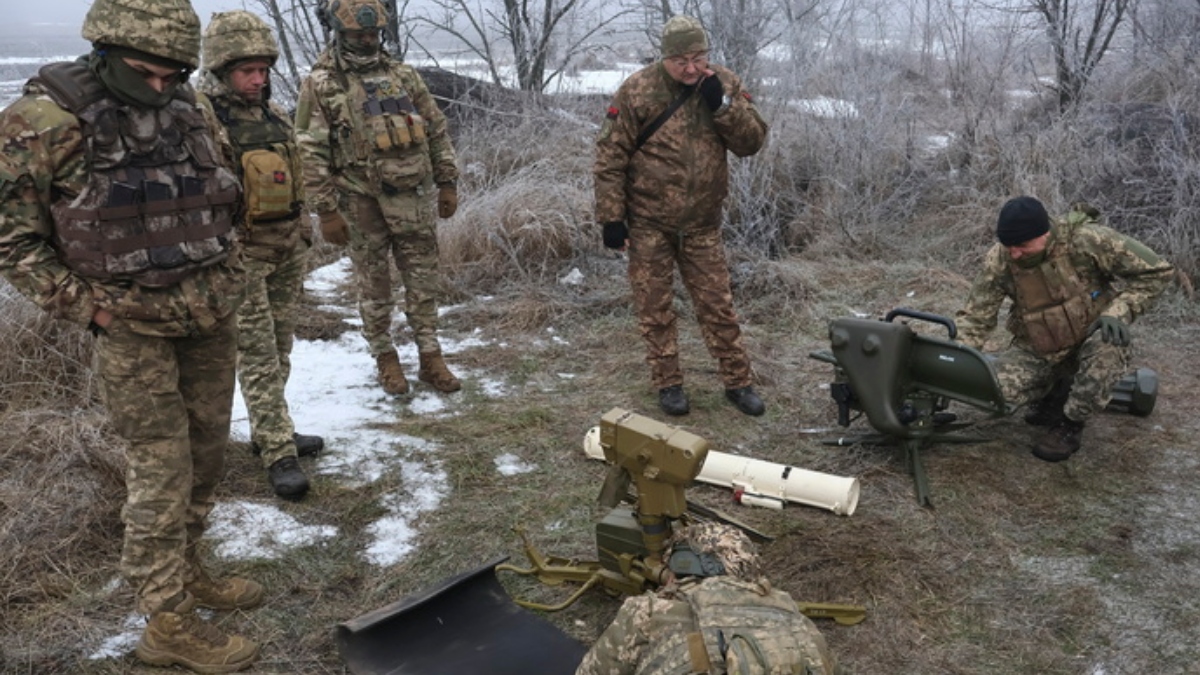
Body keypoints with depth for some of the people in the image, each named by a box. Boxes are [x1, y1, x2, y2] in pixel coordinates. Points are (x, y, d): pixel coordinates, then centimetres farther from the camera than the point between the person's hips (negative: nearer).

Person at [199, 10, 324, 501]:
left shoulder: (274, 115, 8)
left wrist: (303, 243, 18)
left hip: (287, 249, 7)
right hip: (241, 254, -7)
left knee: (279, 350, 14)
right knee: (258, 356, -3)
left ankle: (270, 432, 28)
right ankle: (278, 455, 2)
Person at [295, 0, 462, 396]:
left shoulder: (403, 76, 7)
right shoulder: (320, 85, -5)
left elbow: (436, 132, 11)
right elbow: (311, 154, -8)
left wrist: (447, 184, 7)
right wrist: (326, 211, -12)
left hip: (413, 199, 3)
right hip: (362, 204, -3)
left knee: (423, 280, 7)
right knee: (374, 285, 9)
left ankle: (430, 357, 17)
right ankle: (385, 359, 23)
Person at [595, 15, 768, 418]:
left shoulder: (725, 85, -2)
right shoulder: (638, 91, -12)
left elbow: (752, 142, -5)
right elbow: (610, 158, -10)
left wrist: (722, 104, -19)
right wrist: (611, 218, -12)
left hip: (702, 222, 2)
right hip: (648, 222, -2)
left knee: (718, 303, 8)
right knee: (655, 307, 7)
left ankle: (738, 382, 20)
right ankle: (668, 384, 22)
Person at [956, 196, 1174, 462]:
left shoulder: (1087, 239, -25)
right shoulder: (999, 260, -17)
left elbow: (1156, 271, -15)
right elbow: (975, 316, -13)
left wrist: (1118, 311, -26)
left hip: (1090, 339, -2)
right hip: (1037, 350, 2)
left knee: (1108, 345, -37)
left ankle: (1070, 425, -14)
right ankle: (1052, 397, 11)